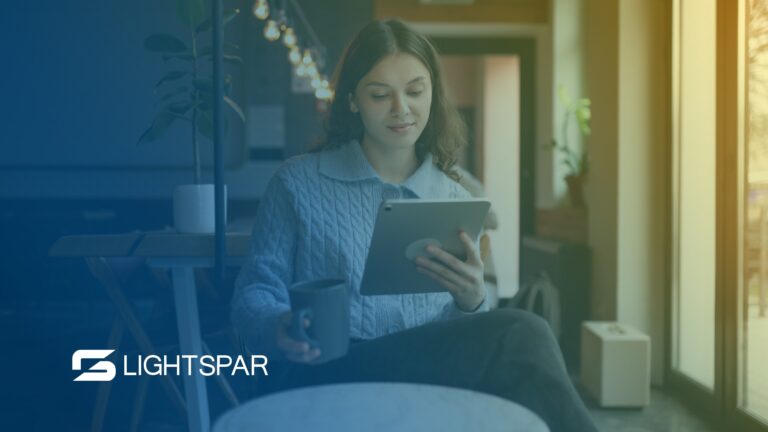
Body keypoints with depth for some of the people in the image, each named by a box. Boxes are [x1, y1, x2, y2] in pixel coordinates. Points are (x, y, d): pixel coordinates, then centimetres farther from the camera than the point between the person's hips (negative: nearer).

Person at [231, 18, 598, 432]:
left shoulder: (456, 201, 15)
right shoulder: (297, 182, 8)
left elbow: (463, 339, 12)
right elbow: (255, 291, 4)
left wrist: (471, 303, -13)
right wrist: (279, 329, -20)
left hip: (431, 376, 4)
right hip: (322, 380, -3)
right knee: (517, 335, -29)